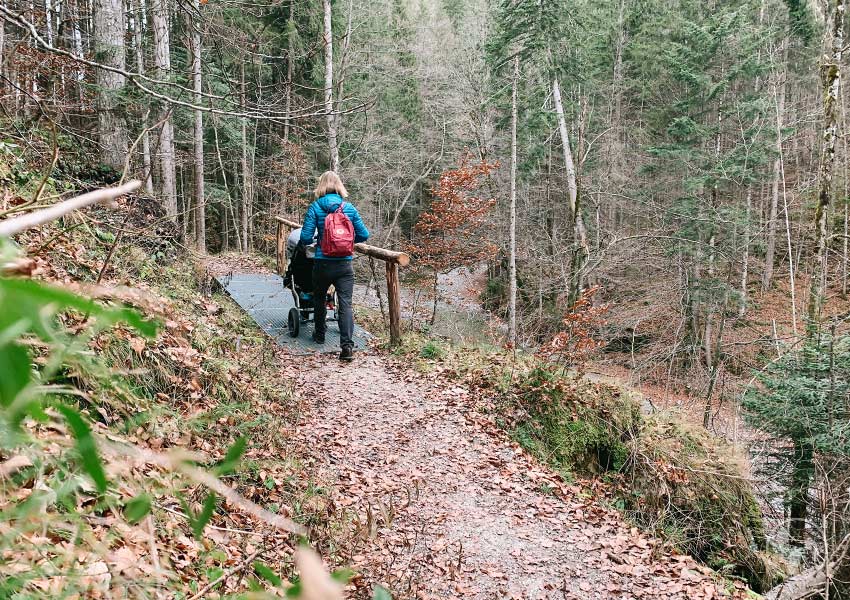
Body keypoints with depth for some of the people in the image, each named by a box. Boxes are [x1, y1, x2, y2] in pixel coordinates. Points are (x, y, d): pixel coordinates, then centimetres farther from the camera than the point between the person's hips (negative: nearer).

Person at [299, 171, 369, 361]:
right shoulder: (349, 208, 2)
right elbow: (364, 235, 4)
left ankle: (319, 335, 36)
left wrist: (310, 241, 14)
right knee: (346, 303, -3)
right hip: (345, 264, 1)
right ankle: (347, 346, -13)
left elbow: (305, 238, -9)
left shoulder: (315, 207, -5)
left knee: (319, 298, 22)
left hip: (323, 263, -1)